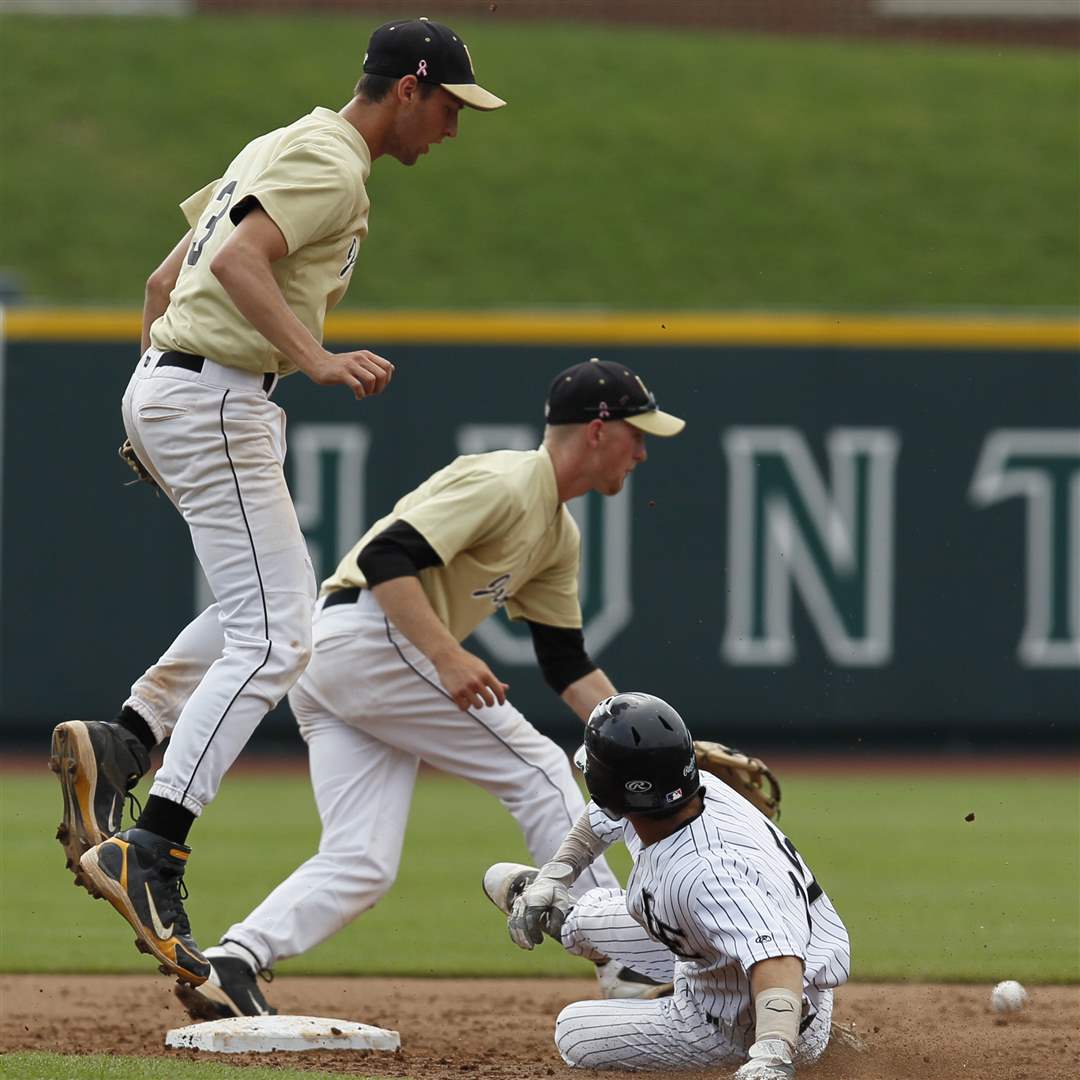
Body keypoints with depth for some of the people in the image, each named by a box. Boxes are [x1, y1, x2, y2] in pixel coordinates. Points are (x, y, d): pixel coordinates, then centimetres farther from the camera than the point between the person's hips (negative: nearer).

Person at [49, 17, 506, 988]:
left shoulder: (279, 149, 20)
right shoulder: (332, 164, -11)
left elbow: (164, 280, 24)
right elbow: (237, 261, -27)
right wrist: (316, 360, -34)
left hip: (159, 389, 10)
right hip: (217, 404, -10)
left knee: (279, 603, 23)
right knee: (273, 640, -13)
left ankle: (123, 742, 10)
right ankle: (150, 857, -21)